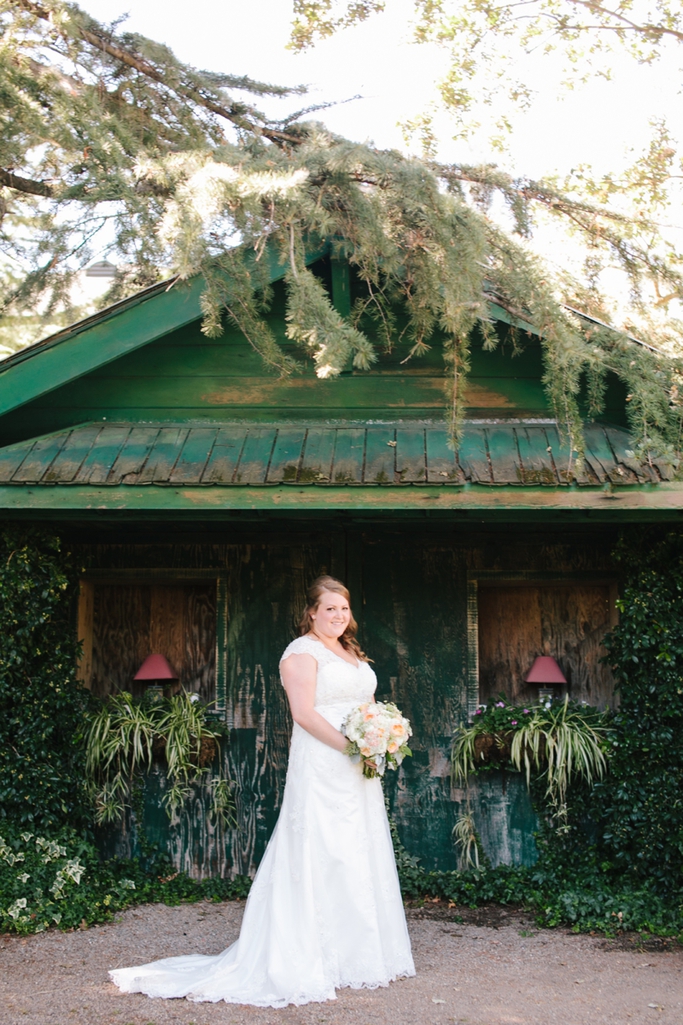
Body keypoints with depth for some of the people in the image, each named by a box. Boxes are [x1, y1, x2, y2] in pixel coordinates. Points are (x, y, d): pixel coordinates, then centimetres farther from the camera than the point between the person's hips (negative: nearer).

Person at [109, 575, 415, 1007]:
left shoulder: (354, 654, 19)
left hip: (360, 773, 9)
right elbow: (304, 713, -17)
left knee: (362, 855, 12)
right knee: (321, 855, -6)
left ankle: (361, 953, 23)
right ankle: (316, 959, 1)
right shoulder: (302, 652, -8)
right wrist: (349, 746, -22)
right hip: (322, 770, -9)